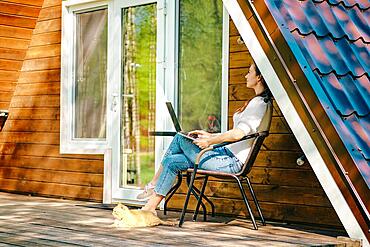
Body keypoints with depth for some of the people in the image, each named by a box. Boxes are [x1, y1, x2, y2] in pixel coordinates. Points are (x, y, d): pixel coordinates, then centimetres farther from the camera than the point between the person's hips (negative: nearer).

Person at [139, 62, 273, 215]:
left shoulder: (259, 103, -14)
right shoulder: (258, 102, 19)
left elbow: (238, 134, -27)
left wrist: (209, 141, -16)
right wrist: (210, 136, 17)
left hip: (232, 161, -10)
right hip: (229, 154, 10)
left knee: (180, 139, -7)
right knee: (172, 161, 0)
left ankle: (153, 186, 6)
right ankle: (150, 206, 3)